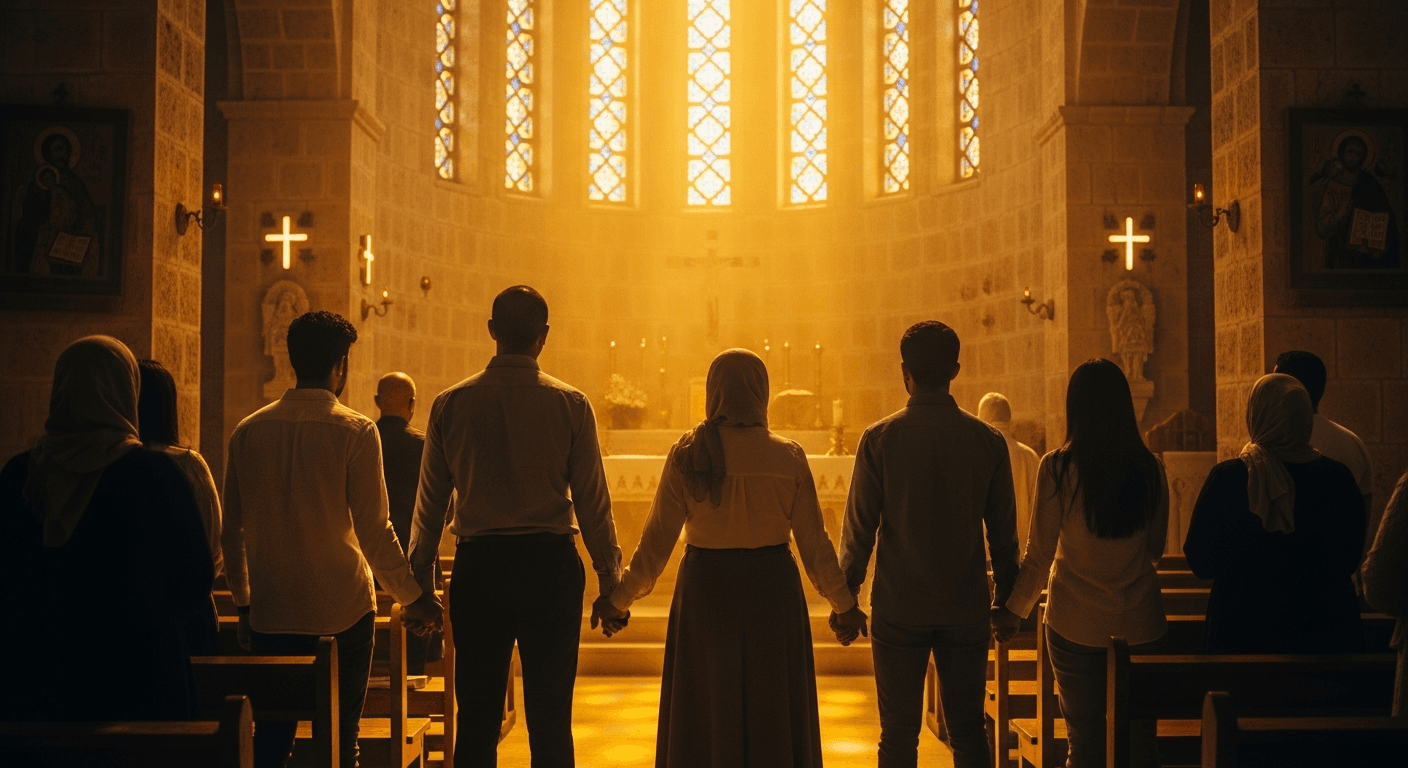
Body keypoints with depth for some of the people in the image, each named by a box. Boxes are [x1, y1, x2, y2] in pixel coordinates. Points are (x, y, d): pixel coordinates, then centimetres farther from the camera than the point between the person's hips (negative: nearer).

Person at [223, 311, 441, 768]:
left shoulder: (248, 431, 3)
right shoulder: (355, 431, -9)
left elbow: (231, 529, 9)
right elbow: (373, 529, -10)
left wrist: (243, 600, 21)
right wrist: (413, 597, 0)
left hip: (270, 611, 4)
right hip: (343, 609, -3)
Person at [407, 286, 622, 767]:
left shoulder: (450, 404, 2)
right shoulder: (571, 405, -3)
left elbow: (430, 502, 7)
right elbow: (593, 502, -3)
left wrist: (421, 582, 16)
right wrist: (610, 581, 5)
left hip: (477, 566, 2)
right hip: (550, 565, -2)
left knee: (476, 719, 10)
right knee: (549, 720, 5)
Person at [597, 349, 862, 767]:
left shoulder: (688, 454, -8)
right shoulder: (788, 456, -6)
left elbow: (657, 539, -6)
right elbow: (814, 541, -2)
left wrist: (620, 598, 5)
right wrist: (843, 603, 11)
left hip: (705, 591, 0)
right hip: (772, 591, 1)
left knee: (706, 715, 12)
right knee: (772, 713, 13)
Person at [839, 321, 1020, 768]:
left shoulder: (879, 438, -7)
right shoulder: (988, 441, -1)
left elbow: (859, 528, -4)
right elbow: (1003, 533, 4)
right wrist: (1007, 602, 15)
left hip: (899, 610, -2)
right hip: (967, 610, 2)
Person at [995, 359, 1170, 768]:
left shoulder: (1058, 467, -10)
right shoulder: (1149, 469, -1)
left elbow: (1040, 554, -6)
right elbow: (1155, 549, 10)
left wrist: (1012, 608, 7)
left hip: (1076, 626, -2)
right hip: (1140, 625, 2)